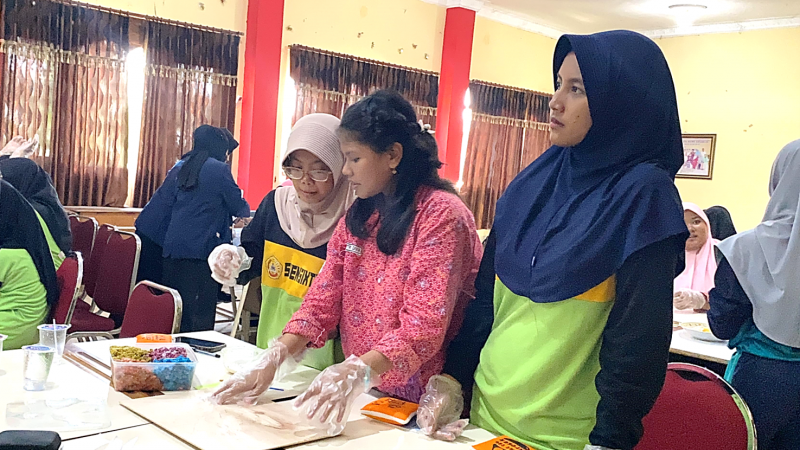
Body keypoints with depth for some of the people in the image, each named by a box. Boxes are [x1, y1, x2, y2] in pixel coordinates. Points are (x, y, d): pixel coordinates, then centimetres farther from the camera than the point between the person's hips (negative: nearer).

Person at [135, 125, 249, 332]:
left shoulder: (182, 167, 15)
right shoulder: (219, 170, -5)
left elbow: (164, 201, 19)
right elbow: (238, 206, 2)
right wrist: (246, 212, 23)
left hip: (172, 245, 7)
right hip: (199, 248, -7)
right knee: (200, 316, -4)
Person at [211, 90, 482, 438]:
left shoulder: (440, 214, -17)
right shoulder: (357, 218, 6)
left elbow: (425, 324, -24)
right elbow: (323, 301, 0)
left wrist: (358, 371, -36)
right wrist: (274, 359, -13)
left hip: (418, 405, -6)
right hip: (359, 397, 6)